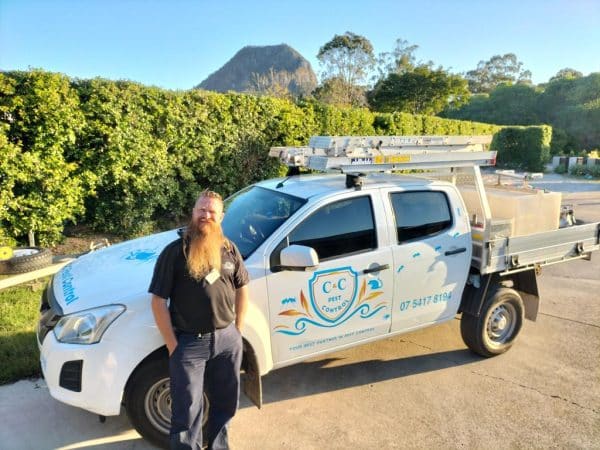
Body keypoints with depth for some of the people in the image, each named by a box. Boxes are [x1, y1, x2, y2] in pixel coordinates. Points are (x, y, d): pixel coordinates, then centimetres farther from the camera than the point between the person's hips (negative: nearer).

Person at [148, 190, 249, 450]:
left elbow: (242, 288, 11)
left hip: (227, 339, 5)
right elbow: (158, 301, -10)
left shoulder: (229, 249, 3)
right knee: (187, 411, 7)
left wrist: (237, 329, 6)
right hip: (189, 343, -4)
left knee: (225, 402, 22)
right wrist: (172, 345, -11)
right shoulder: (175, 252, -11)